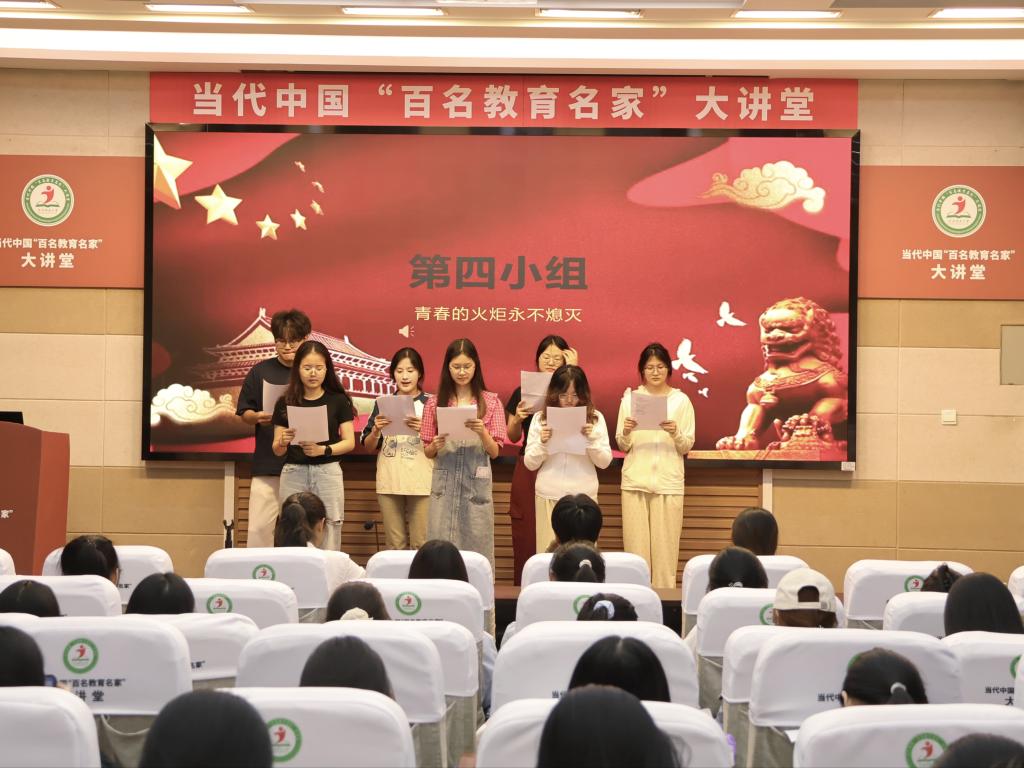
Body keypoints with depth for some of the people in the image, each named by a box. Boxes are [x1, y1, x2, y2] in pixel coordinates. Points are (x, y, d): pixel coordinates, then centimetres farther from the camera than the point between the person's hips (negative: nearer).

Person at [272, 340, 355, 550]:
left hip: (327, 472, -1)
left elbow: (349, 442, -1)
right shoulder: (285, 403, 6)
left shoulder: (338, 400, 3)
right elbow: (277, 451, 7)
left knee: (328, 535, -5)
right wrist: (282, 442, -16)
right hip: (293, 473, 1)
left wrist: (323, 450, -18)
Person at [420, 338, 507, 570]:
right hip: (444, 481, 1)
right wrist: (436, 445, -13)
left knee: (477, 547, 0)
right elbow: (428, 452, 9)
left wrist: (482, 432, -17)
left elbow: (494, 452, 1)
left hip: (477, 482, -1)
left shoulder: (490, 402, 3)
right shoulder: (435, 402, 6)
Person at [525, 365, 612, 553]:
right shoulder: (541, 418, 4)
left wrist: (591, 438, -13)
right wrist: (542, 442, -12)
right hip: (549, 496, 1)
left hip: (583, 495, 0)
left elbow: (604, 462, 2)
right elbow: (530, 464, 5)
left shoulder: (595, 418, 3)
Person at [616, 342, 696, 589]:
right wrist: (626, 432, -14)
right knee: (636, 546, -2)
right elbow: (622, 446, 7)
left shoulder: (681, 400, 5)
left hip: (668, 482, -1)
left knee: (665, 547, -3)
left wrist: (675, 433, -16)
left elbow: (687, 446, 3)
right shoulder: (630, 398, 8)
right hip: (635, 480, 1)